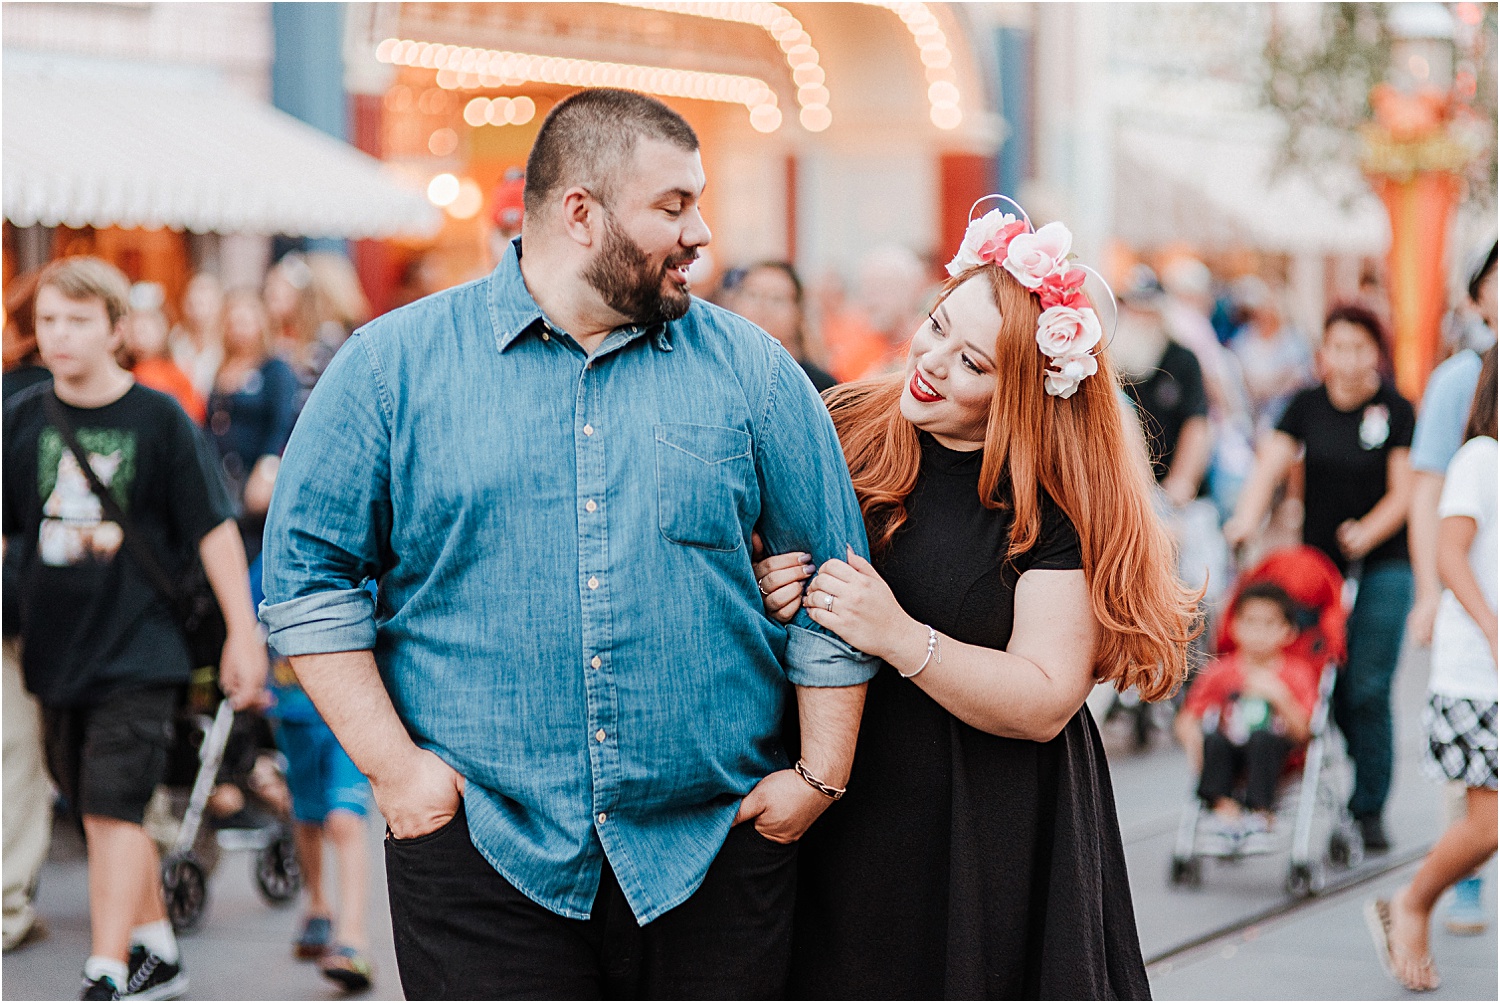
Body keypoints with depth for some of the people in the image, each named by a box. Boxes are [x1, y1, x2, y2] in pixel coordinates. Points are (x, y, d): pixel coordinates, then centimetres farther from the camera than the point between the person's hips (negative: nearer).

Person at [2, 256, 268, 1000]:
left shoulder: (159, 420, -6)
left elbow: (214, 529, -3)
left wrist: (244, 633, -3)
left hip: (139, 651, -5)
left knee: (113, 811, -12)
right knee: (98, 814, 13)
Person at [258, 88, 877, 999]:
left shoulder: (750, 369, 6)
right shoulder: (394, 366, 1)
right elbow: (308, 573, 1)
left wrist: (820, 776, 3)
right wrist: (392, 763, -6)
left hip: (714, 852, 2)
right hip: (481, 852, -2)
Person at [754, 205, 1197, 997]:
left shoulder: (1058, 507, -11)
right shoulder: (839, 434, -1)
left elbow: (1045, 704, -16)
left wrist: (901, 640, -24)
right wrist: (763, 598, -14)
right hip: (841, 823, 3)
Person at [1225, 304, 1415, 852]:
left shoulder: (1395, 410, -3)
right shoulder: (1307, 406, 5)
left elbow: (1403, 494, -4)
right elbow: (1268, 467, -4)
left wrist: (1365, 534, -20)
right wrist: (1247, 518, -21)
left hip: (1381, 565, -3)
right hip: (1317, 561, 3)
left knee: (1367, 690, -7)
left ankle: (1369, 810, 3)